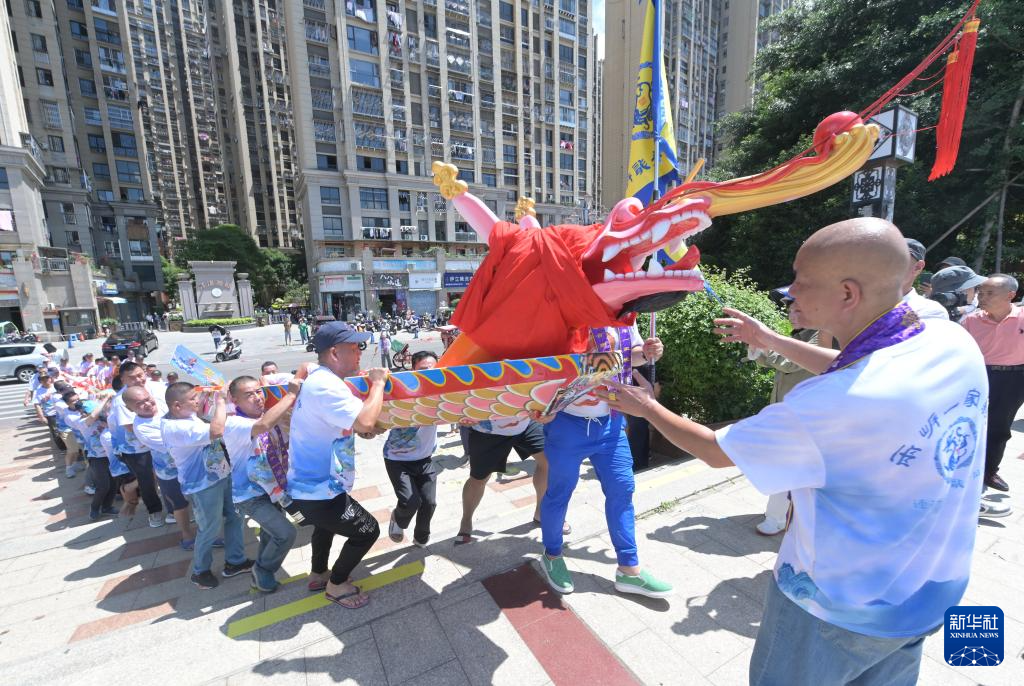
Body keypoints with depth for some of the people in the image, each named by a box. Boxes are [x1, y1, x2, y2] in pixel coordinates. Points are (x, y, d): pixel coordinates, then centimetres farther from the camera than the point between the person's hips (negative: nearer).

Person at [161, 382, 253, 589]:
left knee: (234, 518, 18)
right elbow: (216, 431, -39)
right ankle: (200, 571, 35)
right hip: (203, 486, -9)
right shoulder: (173, 428, -27)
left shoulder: (189, 415, 3)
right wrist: (220, 401, -28)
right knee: (209, 530, 10)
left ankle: (235, 561, 34)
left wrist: (219, 404, 4)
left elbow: (210, 434, 22)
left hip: (222, 476, 9)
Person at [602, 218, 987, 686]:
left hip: (837, 608, -6)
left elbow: (715, 451, -21)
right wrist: (772, 341, 9)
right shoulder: (955, 343, -14)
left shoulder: (826, 407, -36)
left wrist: (645, 407, -8)